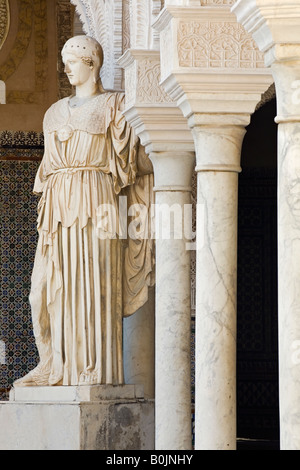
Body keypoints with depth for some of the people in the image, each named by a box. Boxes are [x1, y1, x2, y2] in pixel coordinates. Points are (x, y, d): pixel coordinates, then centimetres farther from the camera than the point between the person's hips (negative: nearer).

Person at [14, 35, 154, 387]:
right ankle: (56, 366, 6)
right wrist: (45, 209, 12)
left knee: (92, 286, -9)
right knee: (49, 288, 0)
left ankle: (96, 371, -7)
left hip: (93, 201, -6)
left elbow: (124, 159, 0)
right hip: (58, 204, 6)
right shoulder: (56, 111, 20)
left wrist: (108, 207, -9)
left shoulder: (113, 106, 4)